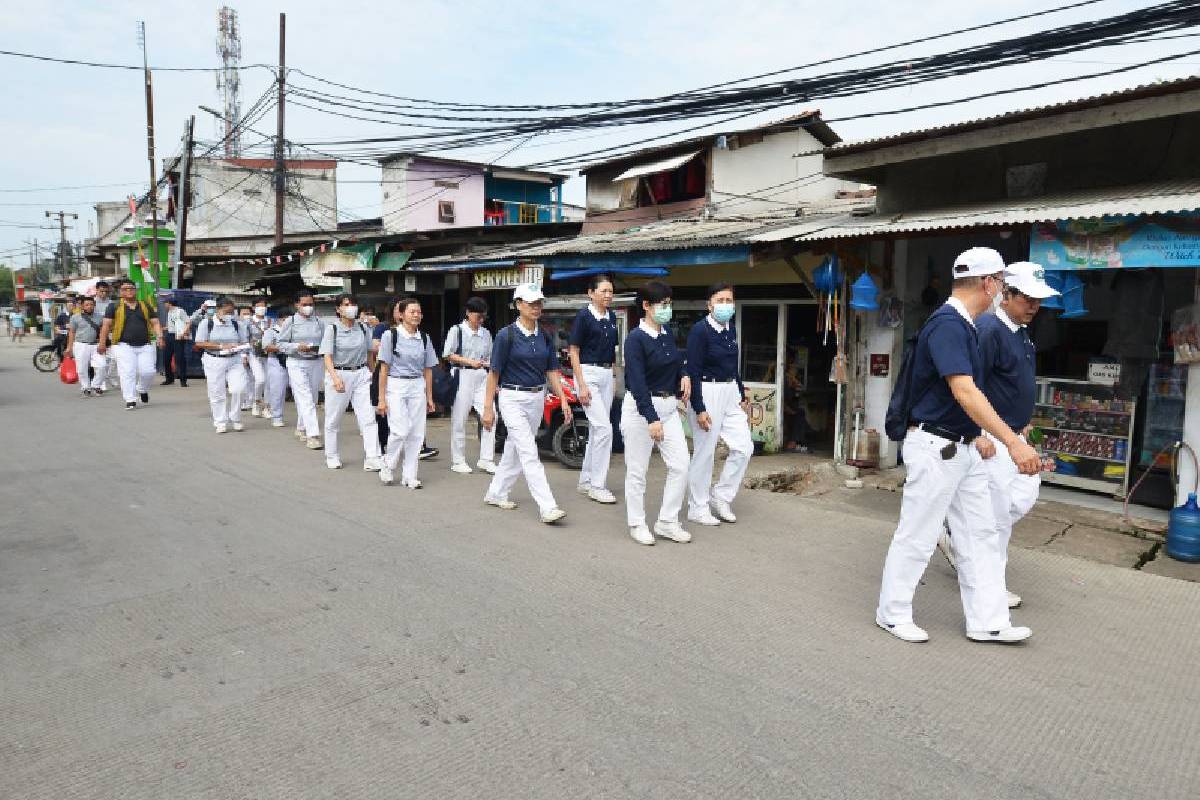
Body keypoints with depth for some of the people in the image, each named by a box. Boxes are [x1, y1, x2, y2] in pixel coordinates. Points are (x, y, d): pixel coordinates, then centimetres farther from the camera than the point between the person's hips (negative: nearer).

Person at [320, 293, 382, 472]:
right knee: (334, 418, 10)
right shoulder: (332, 329, -6)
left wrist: (371, 373, 18)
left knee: (368, 417, -8)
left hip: (361, 375, 2)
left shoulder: (364, 328, 4)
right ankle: (332, 457, 27)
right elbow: (327, 357, -13)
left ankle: (372, 459, -9)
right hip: (338, 374, -2)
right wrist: (335, 377, -27)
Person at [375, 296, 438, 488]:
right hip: (396, 386, -4)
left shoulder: (424, 338, 8)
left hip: (417, 387, 4)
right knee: (400, 430, -12)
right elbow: (384, 368, -4)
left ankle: (409, 475, 13)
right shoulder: (390, 335, -4)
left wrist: (429, 397, 12)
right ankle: (388, 466, 14)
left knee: (417, 433, 2)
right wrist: (381, 398, -7)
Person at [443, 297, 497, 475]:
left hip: (482, 377, 4)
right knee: (459, 420, 0)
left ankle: (486, 460, 0)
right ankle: (458, 461, 10)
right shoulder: (457, 330, 2)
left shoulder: (486, 333, 16)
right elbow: (448, 355, -4)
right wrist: (470, 362, -13)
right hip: (463, 375, -4)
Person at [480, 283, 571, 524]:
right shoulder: (506, 335, -9)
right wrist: (488, 408, -9)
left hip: (537, 398, 6)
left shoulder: (544, 337, 7)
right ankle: (547, 507, -13)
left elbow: (552, 371, 10)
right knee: (529, 453, -11)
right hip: (512, 398, -6)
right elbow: (494, 373, -7)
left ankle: (496, 493, 32)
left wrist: (563, 400, 1)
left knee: (515, 449, 15)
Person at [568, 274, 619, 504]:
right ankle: (597, 485, -4)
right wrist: (581, 385, -16)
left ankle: (586, 480, 22)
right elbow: (574, 352, -10)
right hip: (588, 373, -7)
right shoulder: (583, 316, -9)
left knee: (596, 429, 11)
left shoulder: (611, 317, 10)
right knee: (604, 428, -13)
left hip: (607, 374, 7)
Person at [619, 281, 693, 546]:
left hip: (668, 407, 7)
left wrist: (684, 375, 5)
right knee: (637, 470, 4)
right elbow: (637, 382, -20)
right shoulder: (636, 338, -13)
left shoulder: (668, 333, 9)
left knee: (680, 465, 2)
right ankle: (637, 524, 19)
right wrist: (651, 419, -26)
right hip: (640, 408, -7)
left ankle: (667, 522, 15)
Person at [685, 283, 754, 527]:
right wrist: (699, 409, -19)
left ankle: (720, 497, 22)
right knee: (704, 452, 1)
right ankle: (697, 509, 15)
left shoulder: (730, 330, 10)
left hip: (730, 392, 8)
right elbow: (693, 372, -16)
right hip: (707, 393, -8)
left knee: (744, 447, 6)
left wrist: (743, 397, 17)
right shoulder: (700, 330, -13)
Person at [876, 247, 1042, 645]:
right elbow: (964, 392, -29)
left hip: (963, 449, 10)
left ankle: (988, 621, 21)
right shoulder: (947, 324, -20)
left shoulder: (962, 325, 11)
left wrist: (975, 435, 25)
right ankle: (892, 613, 18)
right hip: (935, 448, -10)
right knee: (917, 536, 2)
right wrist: (1013, 443, -33)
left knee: (980, 534, 12)